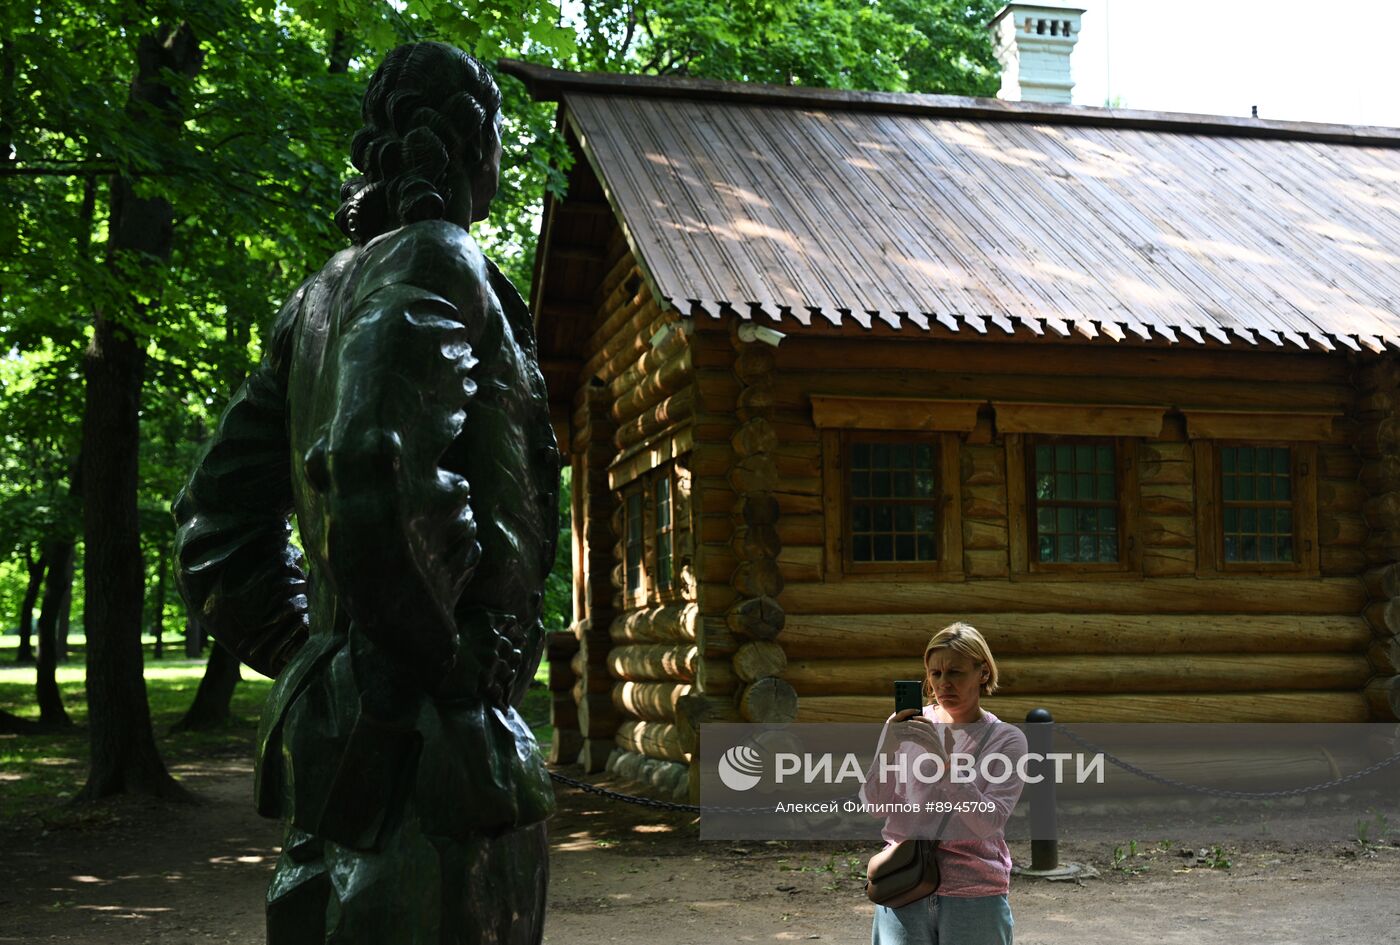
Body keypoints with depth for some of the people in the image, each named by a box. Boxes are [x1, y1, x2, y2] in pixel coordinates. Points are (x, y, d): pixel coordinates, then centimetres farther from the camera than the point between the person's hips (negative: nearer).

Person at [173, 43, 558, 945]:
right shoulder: (436, 264, -9)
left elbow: (217, 521, 19)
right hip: (430, 734, -9)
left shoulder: (321, 296, 17)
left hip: (335, 721, 9)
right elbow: (377, 482, -26)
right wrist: (453, 663, -15)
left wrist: (310, 657, 18)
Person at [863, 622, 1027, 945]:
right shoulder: (907, 726, 2)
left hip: (976, 898, -1)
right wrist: (889, 748, -17)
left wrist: (941, 757, -23)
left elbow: (989, 821, -15)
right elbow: (872, 805, -1)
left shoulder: (1006, 739, -3)